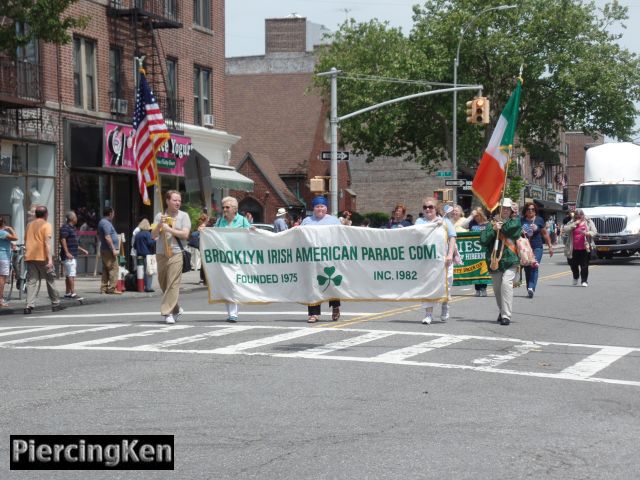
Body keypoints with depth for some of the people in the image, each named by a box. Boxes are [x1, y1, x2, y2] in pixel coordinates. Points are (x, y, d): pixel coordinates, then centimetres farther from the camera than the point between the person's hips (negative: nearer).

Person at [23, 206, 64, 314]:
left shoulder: (30, 225, 15)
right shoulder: (46, 225, -4)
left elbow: (26, 241, 19)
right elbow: (47, 243, -14)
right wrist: (50, 259, -18)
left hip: (30, 257, 5)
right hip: (42, 257, -5)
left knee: (31, 281, 1)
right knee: (50, 280, 9)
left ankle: (29, 306, -12)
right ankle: (55, 304, 15)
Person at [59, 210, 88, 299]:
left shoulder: (72, 228, 20)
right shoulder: (65, 228, -11)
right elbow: (63, 240, -20)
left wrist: (82, 250, 30)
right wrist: (67, 253, -25)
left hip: (73, 256, 10)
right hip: (68, 256, -10)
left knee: (68, 275, 11)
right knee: (71, 275, -12)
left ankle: (67, 293, 15)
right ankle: (73, 293, -15)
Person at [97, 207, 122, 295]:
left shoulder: (102, 222, 18)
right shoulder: (106, 223, -14)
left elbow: (99, 237, 25)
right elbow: (107, 237, -22)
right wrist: (113, 249, -21)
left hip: (104, 250, 11)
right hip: (109, 250, -11)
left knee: (106, 269, 12)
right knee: (114, 268, -10)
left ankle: (103, 288, 13)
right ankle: (112, 289, -12)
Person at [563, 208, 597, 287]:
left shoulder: (588, 222, 5)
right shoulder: (572, 223, 10)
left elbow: (594, 232, -2)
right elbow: (565, 230, -5)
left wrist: (586, 233, -21)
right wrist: (575, 224, -11)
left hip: (584, 248, -2)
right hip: (573, 249, 2)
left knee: (584, 266, -5)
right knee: (573, 265, 12)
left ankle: (584, 281, 3)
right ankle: (575, 277, 37)